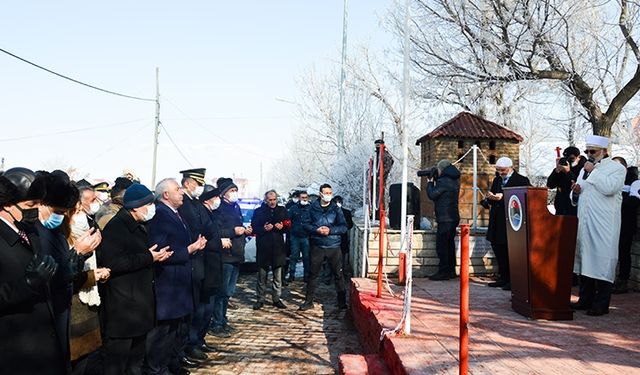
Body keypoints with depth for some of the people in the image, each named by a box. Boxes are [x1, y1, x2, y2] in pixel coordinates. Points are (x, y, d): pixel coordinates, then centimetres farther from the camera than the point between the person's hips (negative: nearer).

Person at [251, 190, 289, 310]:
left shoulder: (282, 210, 10)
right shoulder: (259, 211, 3)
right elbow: (254, 228, 0)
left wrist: (282, 227, -9)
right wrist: (264, 229, -17)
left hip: (278, 247, 2)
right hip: (263, 247, -2)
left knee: (278, 275, 6)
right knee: (262, 275, 4)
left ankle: (276, 299, 16)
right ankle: (260, 299, 13)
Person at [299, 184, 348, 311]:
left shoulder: (336, 209, 3)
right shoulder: (313, 208, 3)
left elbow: (344, 227, -1)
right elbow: (305, 224, 2)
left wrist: (330, 230, -16)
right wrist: (317, 230, -13)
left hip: (334, 246, 0)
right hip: (317, 246, 0)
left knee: (338, 274, 4)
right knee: (313, 274, 5)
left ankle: (342, 302, 15)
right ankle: (309, 301, 15)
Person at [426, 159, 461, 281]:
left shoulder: (443, 181, -15)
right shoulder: (454, 180, 14)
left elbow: (432, 195, -11)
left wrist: (430, 182, 3)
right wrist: (435, 180, 12)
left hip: (445, 218, -9)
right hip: (454, 217, 10)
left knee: (441, 245, -5)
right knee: (449, 244, 14)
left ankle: (443, 272, -5)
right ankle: (451, 270, 19)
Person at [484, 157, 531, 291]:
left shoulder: (522, 180, -5)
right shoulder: (497, 180, 18)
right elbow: (492, 200, 16)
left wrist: (503, 197, -23)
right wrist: (490, 198, -7)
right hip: (497, 222, 7)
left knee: (511, 252, -4)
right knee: (498, 250, 9)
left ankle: (513, 280, 4)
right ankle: (503, 278, 18)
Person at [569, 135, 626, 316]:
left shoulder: (617, 168, 0)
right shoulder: (585, 169, 20)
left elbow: (609, 188, -20)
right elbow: (575, 199, 24)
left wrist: (593, 171, -12)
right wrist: (575, 192, 1)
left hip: (604, 225, -7)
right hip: (584, 222, 7)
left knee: (602, 260, -7)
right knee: (585, 260, 9)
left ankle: (601, 304, -1)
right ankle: (586, 299, 17)